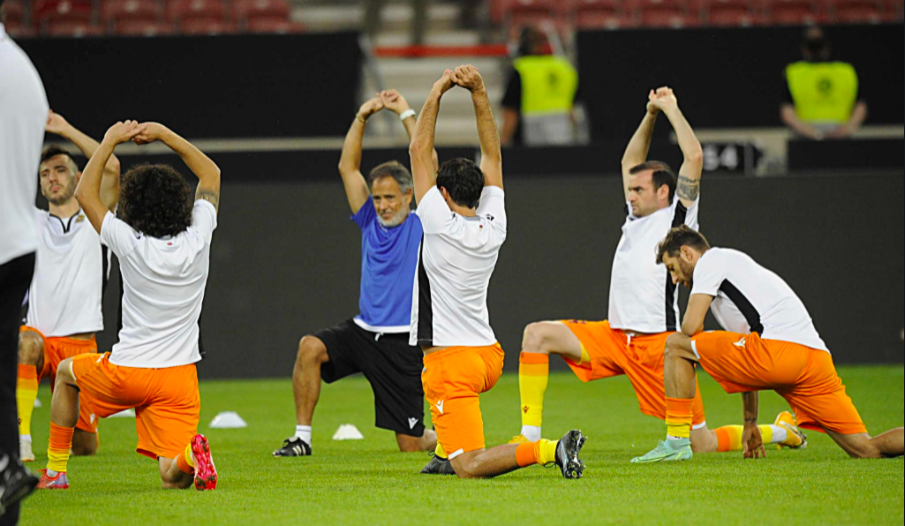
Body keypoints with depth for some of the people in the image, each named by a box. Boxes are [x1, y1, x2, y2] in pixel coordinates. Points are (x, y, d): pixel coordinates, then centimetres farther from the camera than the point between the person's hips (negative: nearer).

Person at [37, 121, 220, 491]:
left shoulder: (131, 244, -13)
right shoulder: (198, 239, -5)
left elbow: (85, 193, 3)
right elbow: (211, 173, 13)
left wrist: (110, 142, 7)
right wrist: (164, 134, 11)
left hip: (127, 374, -2)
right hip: (179, 375, 2)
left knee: (67, 373, 31)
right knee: (173, 478, -2)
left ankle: (56, 470, 30)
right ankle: (188, 454, -38)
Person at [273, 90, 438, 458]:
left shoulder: (421, 228, -2)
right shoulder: (371, 224, 10)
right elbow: (347, 167, 9)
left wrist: (406, 114, -9)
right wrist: (362, 118, 1)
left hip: (401, 344, -4)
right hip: (362, 331, 4)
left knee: (411, 445, -3)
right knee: (311, 346, -26)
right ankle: (302, 438, -19)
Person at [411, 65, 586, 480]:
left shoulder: (440, 225, -12)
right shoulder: (493, 228, 3)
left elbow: (419, 152, -5)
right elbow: (492, 154, 12)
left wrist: (436, 95, 2)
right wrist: (480, 94, 8)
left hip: (451, 362, -8)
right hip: (489, 356, 8)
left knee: (469, 468, -15)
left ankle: (549, 451, -33)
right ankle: (447, 453, 37)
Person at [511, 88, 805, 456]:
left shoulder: (678, 218, -2)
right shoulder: (635, 218, 17)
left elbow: (694, 156, -9)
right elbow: (631, 161, 29)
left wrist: (671, 109, 1)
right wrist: (651, 115, 21)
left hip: (659, 342, -7)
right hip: (615, 338, 7)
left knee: (701, 443, -5)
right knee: (538, 334, -11)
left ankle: (780, 431, 21)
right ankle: (530, 436, -12)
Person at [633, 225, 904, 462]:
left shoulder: (711, 259, 11)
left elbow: (691, 327, -1)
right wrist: (750, 422, 43)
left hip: (779, 349, -9)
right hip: (818, 357, 9)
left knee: (675, 344, 5)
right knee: (867, 450, 2)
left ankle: (677, 441, 0)